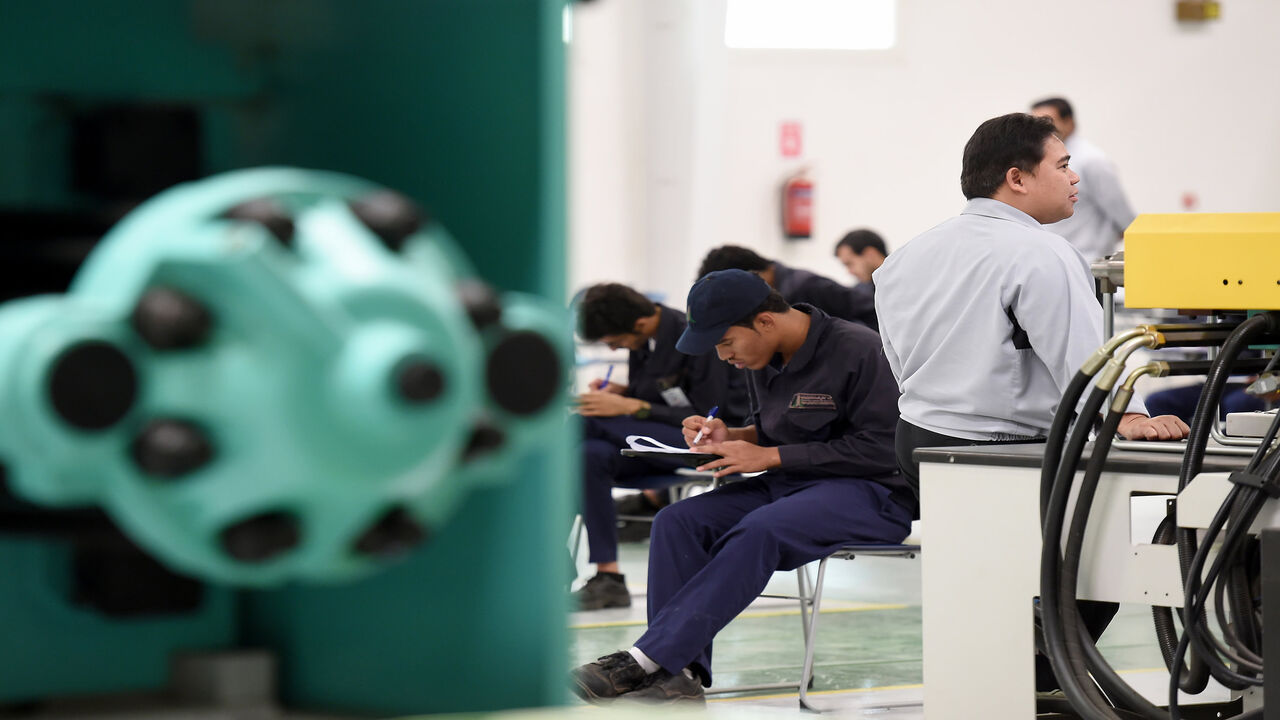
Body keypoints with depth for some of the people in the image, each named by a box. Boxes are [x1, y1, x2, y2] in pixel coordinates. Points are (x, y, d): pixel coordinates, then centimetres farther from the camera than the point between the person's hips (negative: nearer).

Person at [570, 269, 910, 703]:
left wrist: (770, 457, -17)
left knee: (758, 531, -35)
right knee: (677, 521, -15)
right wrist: (729, 437, 0)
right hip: (790, 486, 8)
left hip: (872, 493, -8)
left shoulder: (859, 351, -14)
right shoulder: (764, 360, 10)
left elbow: (880, 449, -18)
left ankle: (646, 660, -37)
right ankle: (680, 671, -23)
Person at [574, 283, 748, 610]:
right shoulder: (642, 340, 7)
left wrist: (630, 406, -23)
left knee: (586, 425, -24)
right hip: (661, 441, 8)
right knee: (591, 455, -24)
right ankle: (607, 577, -24)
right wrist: (622, 390, -1)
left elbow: (706, 418, -19)